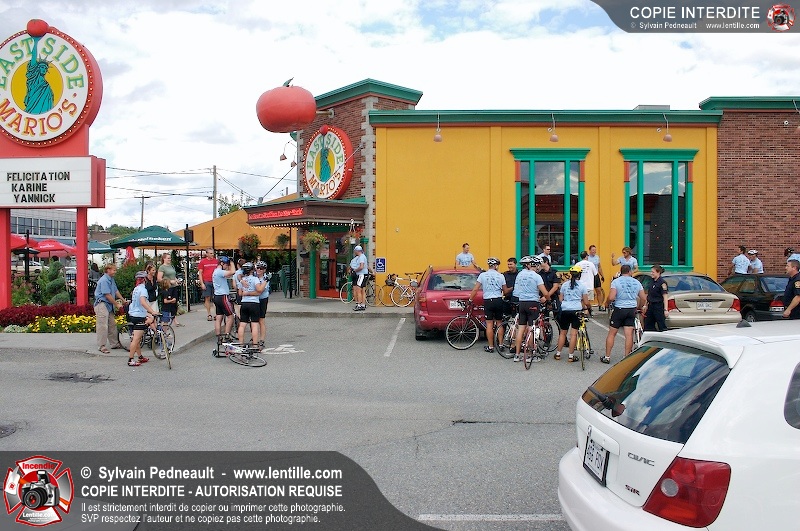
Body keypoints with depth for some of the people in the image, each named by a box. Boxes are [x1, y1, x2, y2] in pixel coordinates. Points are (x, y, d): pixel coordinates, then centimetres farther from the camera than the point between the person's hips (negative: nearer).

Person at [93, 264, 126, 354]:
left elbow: (116, 291, 20)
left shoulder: (111, 280, 12)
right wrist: (117, 304, -13)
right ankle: (102, 346, -1)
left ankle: (114, 343, 21)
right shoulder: (104, 280, -17)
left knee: (112, 325, 13)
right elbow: (107, 295, -19)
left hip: (109, 305, 10)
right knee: (103, 326, -7)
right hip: (102, 305, -10)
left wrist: (123, 300, 17)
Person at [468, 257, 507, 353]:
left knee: (489, 324, 0)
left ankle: (490, 347, 1)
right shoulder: (501, 276, 2)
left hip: (488, 301, -2)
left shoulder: (483, 275, -3)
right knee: (499, 323, 12)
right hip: (498, 300, 2)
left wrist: (470, 299, 3)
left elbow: (475, 289, -5)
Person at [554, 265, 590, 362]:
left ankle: (558, 354, 16)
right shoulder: (582, 286, 2)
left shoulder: (564, 285, 9)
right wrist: (589, 306, 23)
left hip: (564, 310, 3)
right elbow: (586, 302, 2)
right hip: (576, 310, -3)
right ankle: (571, 356, 0)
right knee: (573, 333, -1)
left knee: (563, 333, 13)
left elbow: (560, 299, 11)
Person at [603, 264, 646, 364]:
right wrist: (637, 308, 23)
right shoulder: (637, 282, 6)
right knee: (629, 335, 4)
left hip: (619, 309, -3)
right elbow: (643, 299, 8)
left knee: (611, 334, 5)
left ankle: (607, 357, 7)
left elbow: (611, 298, -16)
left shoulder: (616, 281, -7)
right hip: (632, 310, 3)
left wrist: (608, 303, 4)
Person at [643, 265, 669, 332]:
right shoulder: (653, 282, 12)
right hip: (651, 306, 9)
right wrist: (645, 305, 21)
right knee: (647, 326, 10)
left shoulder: (662, 283, -13)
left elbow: (665, 297, -16)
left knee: (662, 327, -4)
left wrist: (665, 310, -21)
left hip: (659, 307, -9)